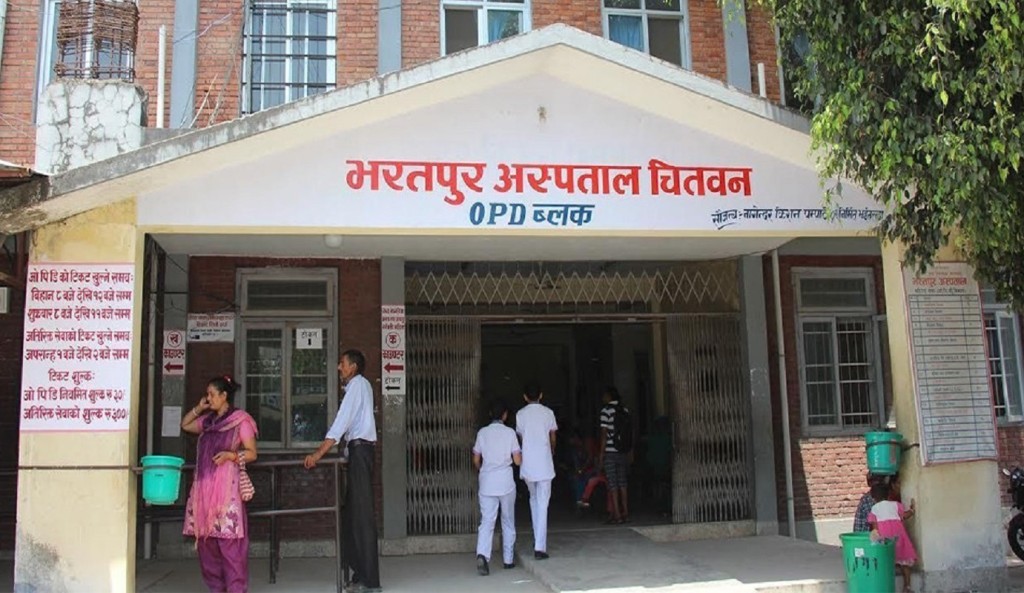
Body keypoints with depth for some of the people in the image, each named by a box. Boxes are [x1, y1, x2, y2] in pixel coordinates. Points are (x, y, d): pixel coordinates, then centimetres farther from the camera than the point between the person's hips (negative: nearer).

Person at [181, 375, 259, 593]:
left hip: (227, 487, -7)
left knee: (229, 539, -9)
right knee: (205, 538, 7)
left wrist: (230, 455, -19)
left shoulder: (240, 420, -2)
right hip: (203, 487, 7)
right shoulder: (207, 420, 17)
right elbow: (185, 425, 33)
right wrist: (198, 409, 18)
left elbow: (252, 453, -3)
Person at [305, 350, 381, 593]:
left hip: (360, 450, -10)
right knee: (352, 515, 10)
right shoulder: (358, 385, 19)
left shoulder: (358, 384, -10)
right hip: (359, 450, 10)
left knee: (362, 515, -9)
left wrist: (319, 453, -22)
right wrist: (323, 447, 19)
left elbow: (342, 420, -18)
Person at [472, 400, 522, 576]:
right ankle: (508, 559, 19)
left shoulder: (482, 433, 2)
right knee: (508, 522, 14)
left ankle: (482, 555, -23)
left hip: (487, 483, 1)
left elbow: (476, 460, 8)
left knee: (486, 521, -2)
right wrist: (520, 453, 18)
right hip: (506, 482, -1)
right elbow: (518, 461, -4)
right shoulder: (510, 432, -3)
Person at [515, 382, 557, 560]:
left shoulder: (520, 414, 3)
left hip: (527, 464, 2)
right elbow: (553, 438, 10)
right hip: (544, 464, -2)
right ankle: (540, 546, -10)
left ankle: (538, 540, 26)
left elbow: (521, 437, 8)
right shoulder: (548, 413, 0)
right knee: (543, 504, -2)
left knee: (534, 500, 21)